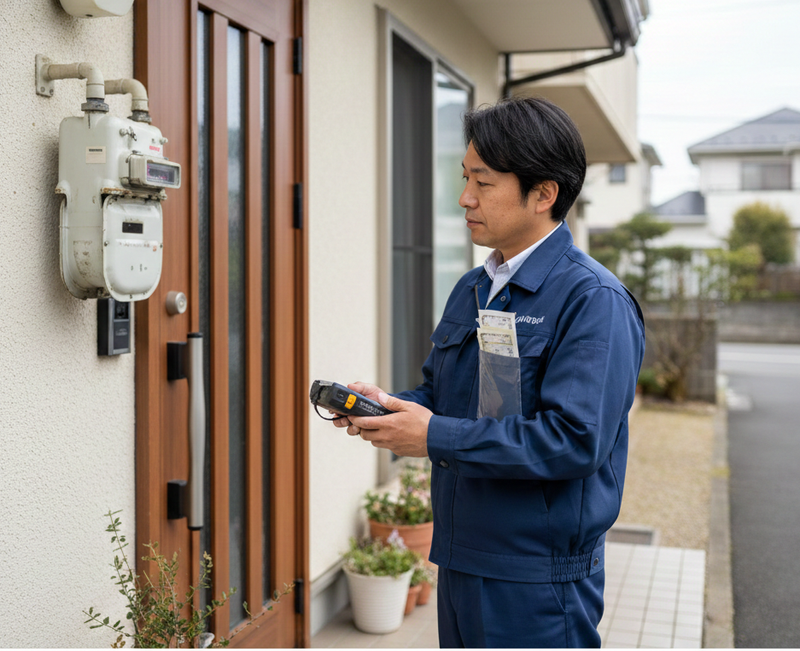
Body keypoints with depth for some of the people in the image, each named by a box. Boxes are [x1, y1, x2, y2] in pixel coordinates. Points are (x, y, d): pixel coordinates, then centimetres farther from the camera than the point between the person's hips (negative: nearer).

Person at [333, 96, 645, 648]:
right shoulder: (472, 290, 11)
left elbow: (575, 439, -25)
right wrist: (388, 406, -4)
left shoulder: (595, 301, -16)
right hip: (460, 561, 8)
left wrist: (437, 437, -22)